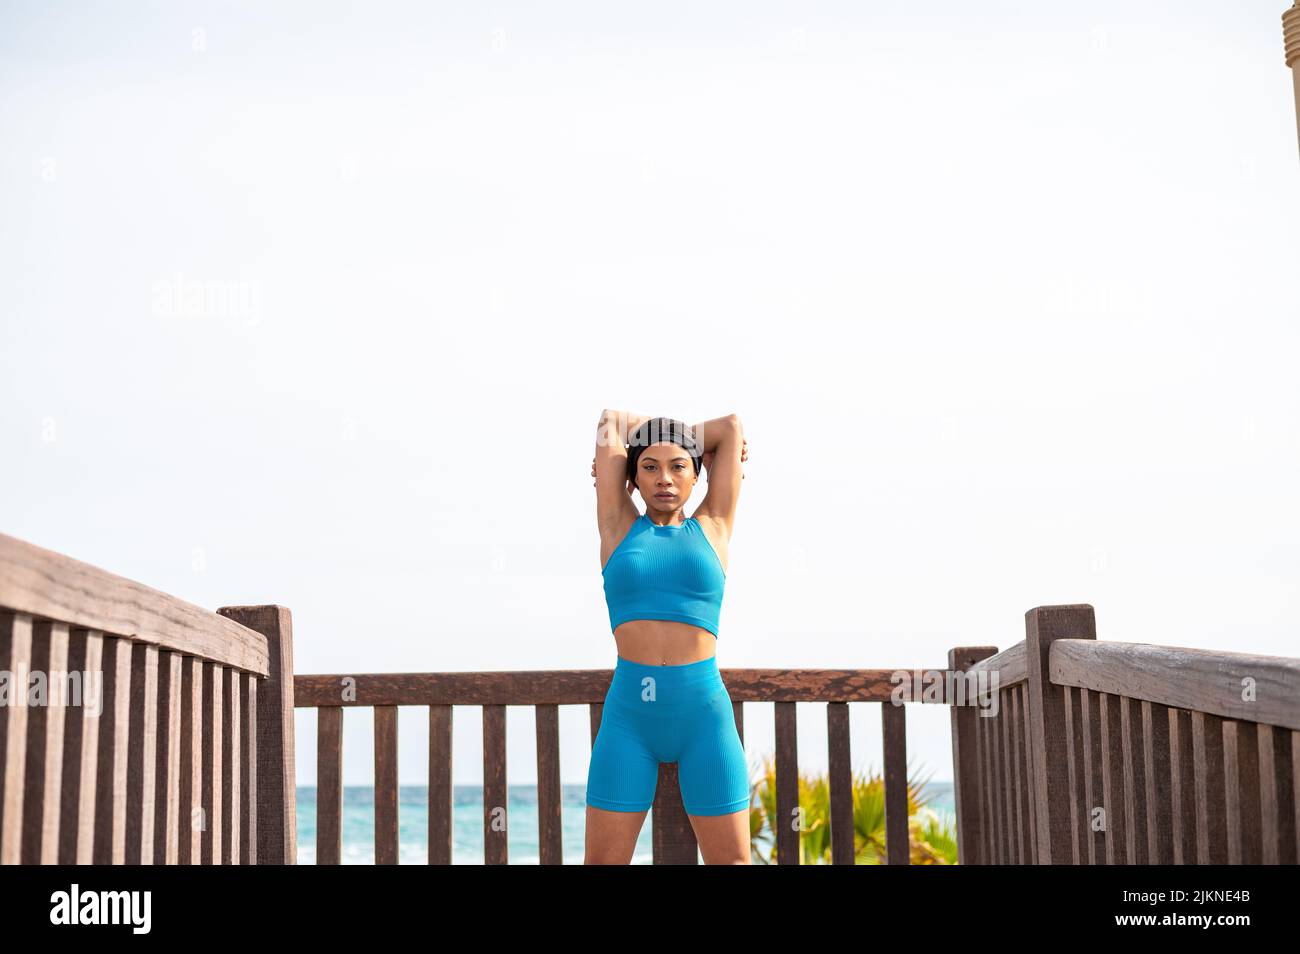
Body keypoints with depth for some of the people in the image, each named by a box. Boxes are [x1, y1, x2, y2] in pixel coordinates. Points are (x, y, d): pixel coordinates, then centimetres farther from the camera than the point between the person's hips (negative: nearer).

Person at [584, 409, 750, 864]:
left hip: (703, 711, 0)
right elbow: (611, 419, 12)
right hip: (629, 713, 0)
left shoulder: (712, 527, 10)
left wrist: (699, 449, 24)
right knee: (602, 860, 0)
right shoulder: (619, 526, 9)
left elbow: (732, 427, 10)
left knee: (731, 861, 3)